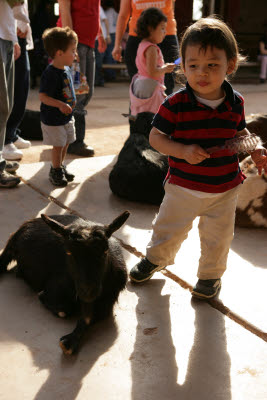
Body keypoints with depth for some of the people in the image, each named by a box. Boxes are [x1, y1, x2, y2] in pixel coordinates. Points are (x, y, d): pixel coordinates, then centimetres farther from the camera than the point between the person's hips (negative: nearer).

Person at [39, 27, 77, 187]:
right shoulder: (50, 73, -24)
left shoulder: (67, 69, 5)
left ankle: (61, 166, 37)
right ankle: (56, 171, 19)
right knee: (58, 145, 1)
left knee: (65, 143, 18)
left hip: (67, 117, 9)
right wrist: (60, 105, -37)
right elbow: (43, 96, -29)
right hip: (53, 119, -9)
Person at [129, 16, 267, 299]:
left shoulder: (235, 102, -5)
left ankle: (210, 275, 41)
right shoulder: (176, 104, -17)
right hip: (183, 185, -2)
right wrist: (183, 151, -28)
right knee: (168, 230, 17)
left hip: (225, 188, 2)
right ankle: (155, 258, 47)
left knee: (218, 238, 16)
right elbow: (155, 137, -13)